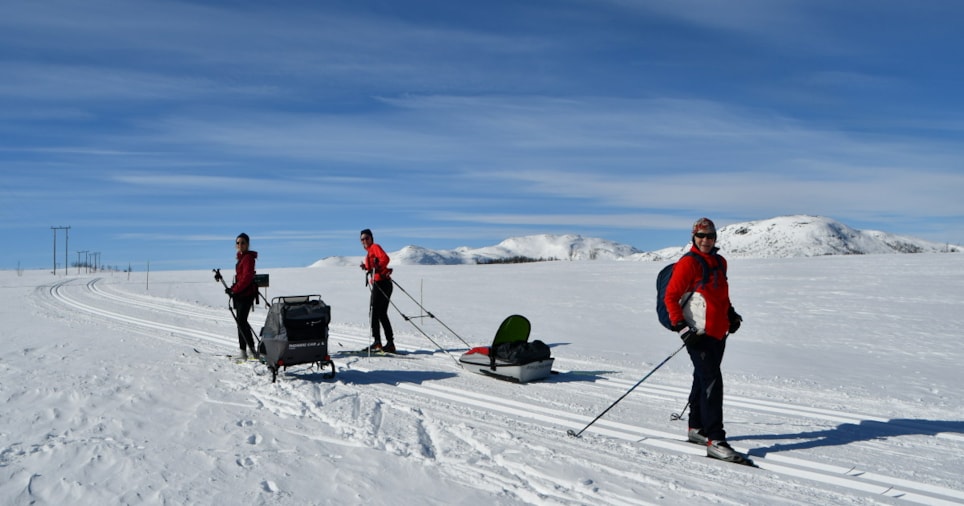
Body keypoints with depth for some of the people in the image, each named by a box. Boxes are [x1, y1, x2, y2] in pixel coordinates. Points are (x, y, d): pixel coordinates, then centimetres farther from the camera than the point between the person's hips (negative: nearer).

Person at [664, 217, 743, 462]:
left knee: (703, 380, 17)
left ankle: (696, 428, 30)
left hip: (718, 332, 8)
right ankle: (714, 440, -10)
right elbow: (670, 297, -12)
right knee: (712, 382, -12)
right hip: (699, 333, -8)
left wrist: (731, 314, 16)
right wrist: (681, 326, -20)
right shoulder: (688, 263, -10)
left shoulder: (720, 262, 14)